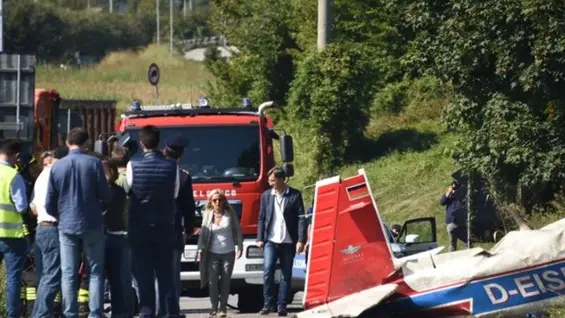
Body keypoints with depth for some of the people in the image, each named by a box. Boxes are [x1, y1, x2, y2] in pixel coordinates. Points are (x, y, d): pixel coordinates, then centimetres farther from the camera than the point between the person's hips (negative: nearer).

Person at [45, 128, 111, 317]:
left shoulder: (57, 167, -1)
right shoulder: (94, 163, -8)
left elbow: (50, 205, 2)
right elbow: (105, 196, -4)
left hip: (67, 226, 1)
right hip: (92, 225, -1)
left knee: (68, 275, 5)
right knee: (95, 272, 5)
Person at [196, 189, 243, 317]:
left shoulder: (230, 213, -1)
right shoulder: (208, 215, 1)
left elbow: (237, 230, 3)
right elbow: (203, 233, 2)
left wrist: (240, 247, -2)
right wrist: (200, 250, -3)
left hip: (228, 253, 0)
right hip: (213, 253, 0)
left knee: (225, 281, 2)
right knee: (212, 281, -4)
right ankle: (214, 308, 4)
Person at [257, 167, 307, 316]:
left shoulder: (295, 195, -1)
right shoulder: (266, 195, 9)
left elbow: (301, 218, -3)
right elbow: (262, 218, 11)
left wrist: (301, 240, -10)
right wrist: (260, 239, 2)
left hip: (288, 242, -2)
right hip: (271, 241, 2)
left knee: (286, 275, 3)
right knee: (267, 271, -11)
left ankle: (281, 306, 7)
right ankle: (268, 304, -4)